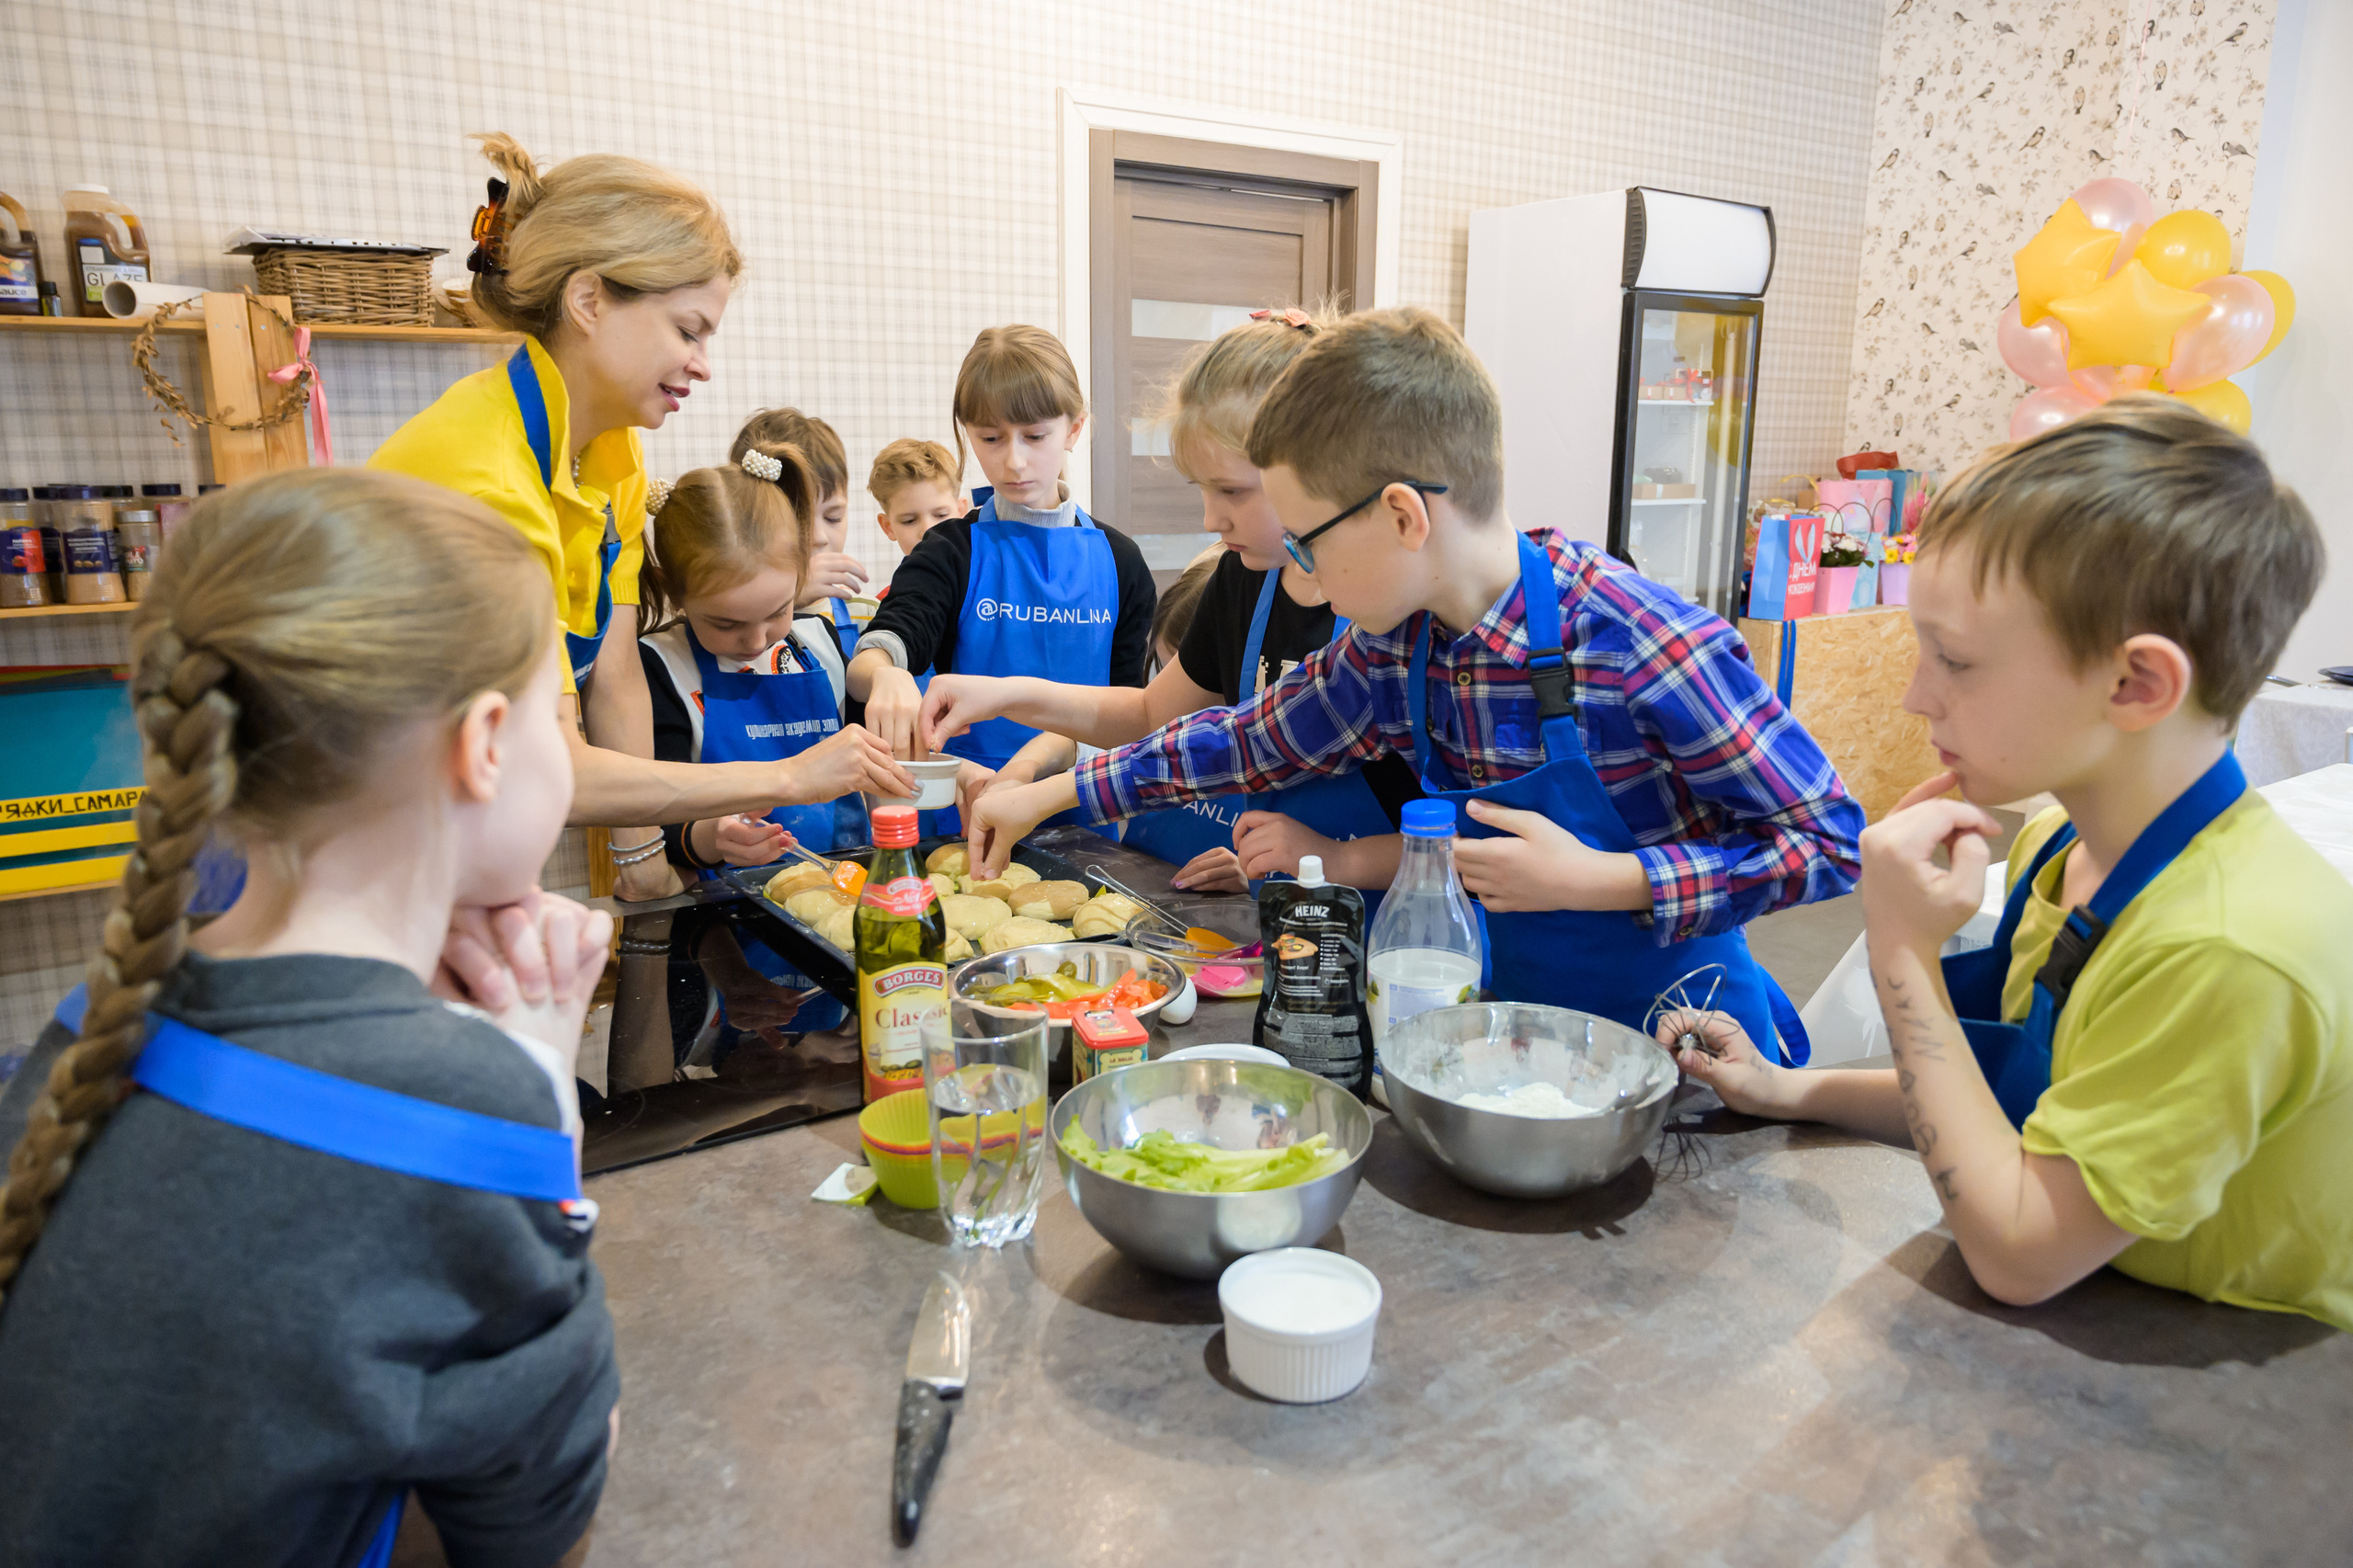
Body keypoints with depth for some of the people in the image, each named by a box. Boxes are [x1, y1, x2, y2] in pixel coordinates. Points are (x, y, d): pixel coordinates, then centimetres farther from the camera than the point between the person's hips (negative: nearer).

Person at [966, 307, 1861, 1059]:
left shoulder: (1646, 648, -27)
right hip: (1517, 1024, 5)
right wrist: (1049, 794, 9)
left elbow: (1830, 841, -18)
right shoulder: (1388, 648, -8)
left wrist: (1597, 879, -28)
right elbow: (1257, 739, 8)